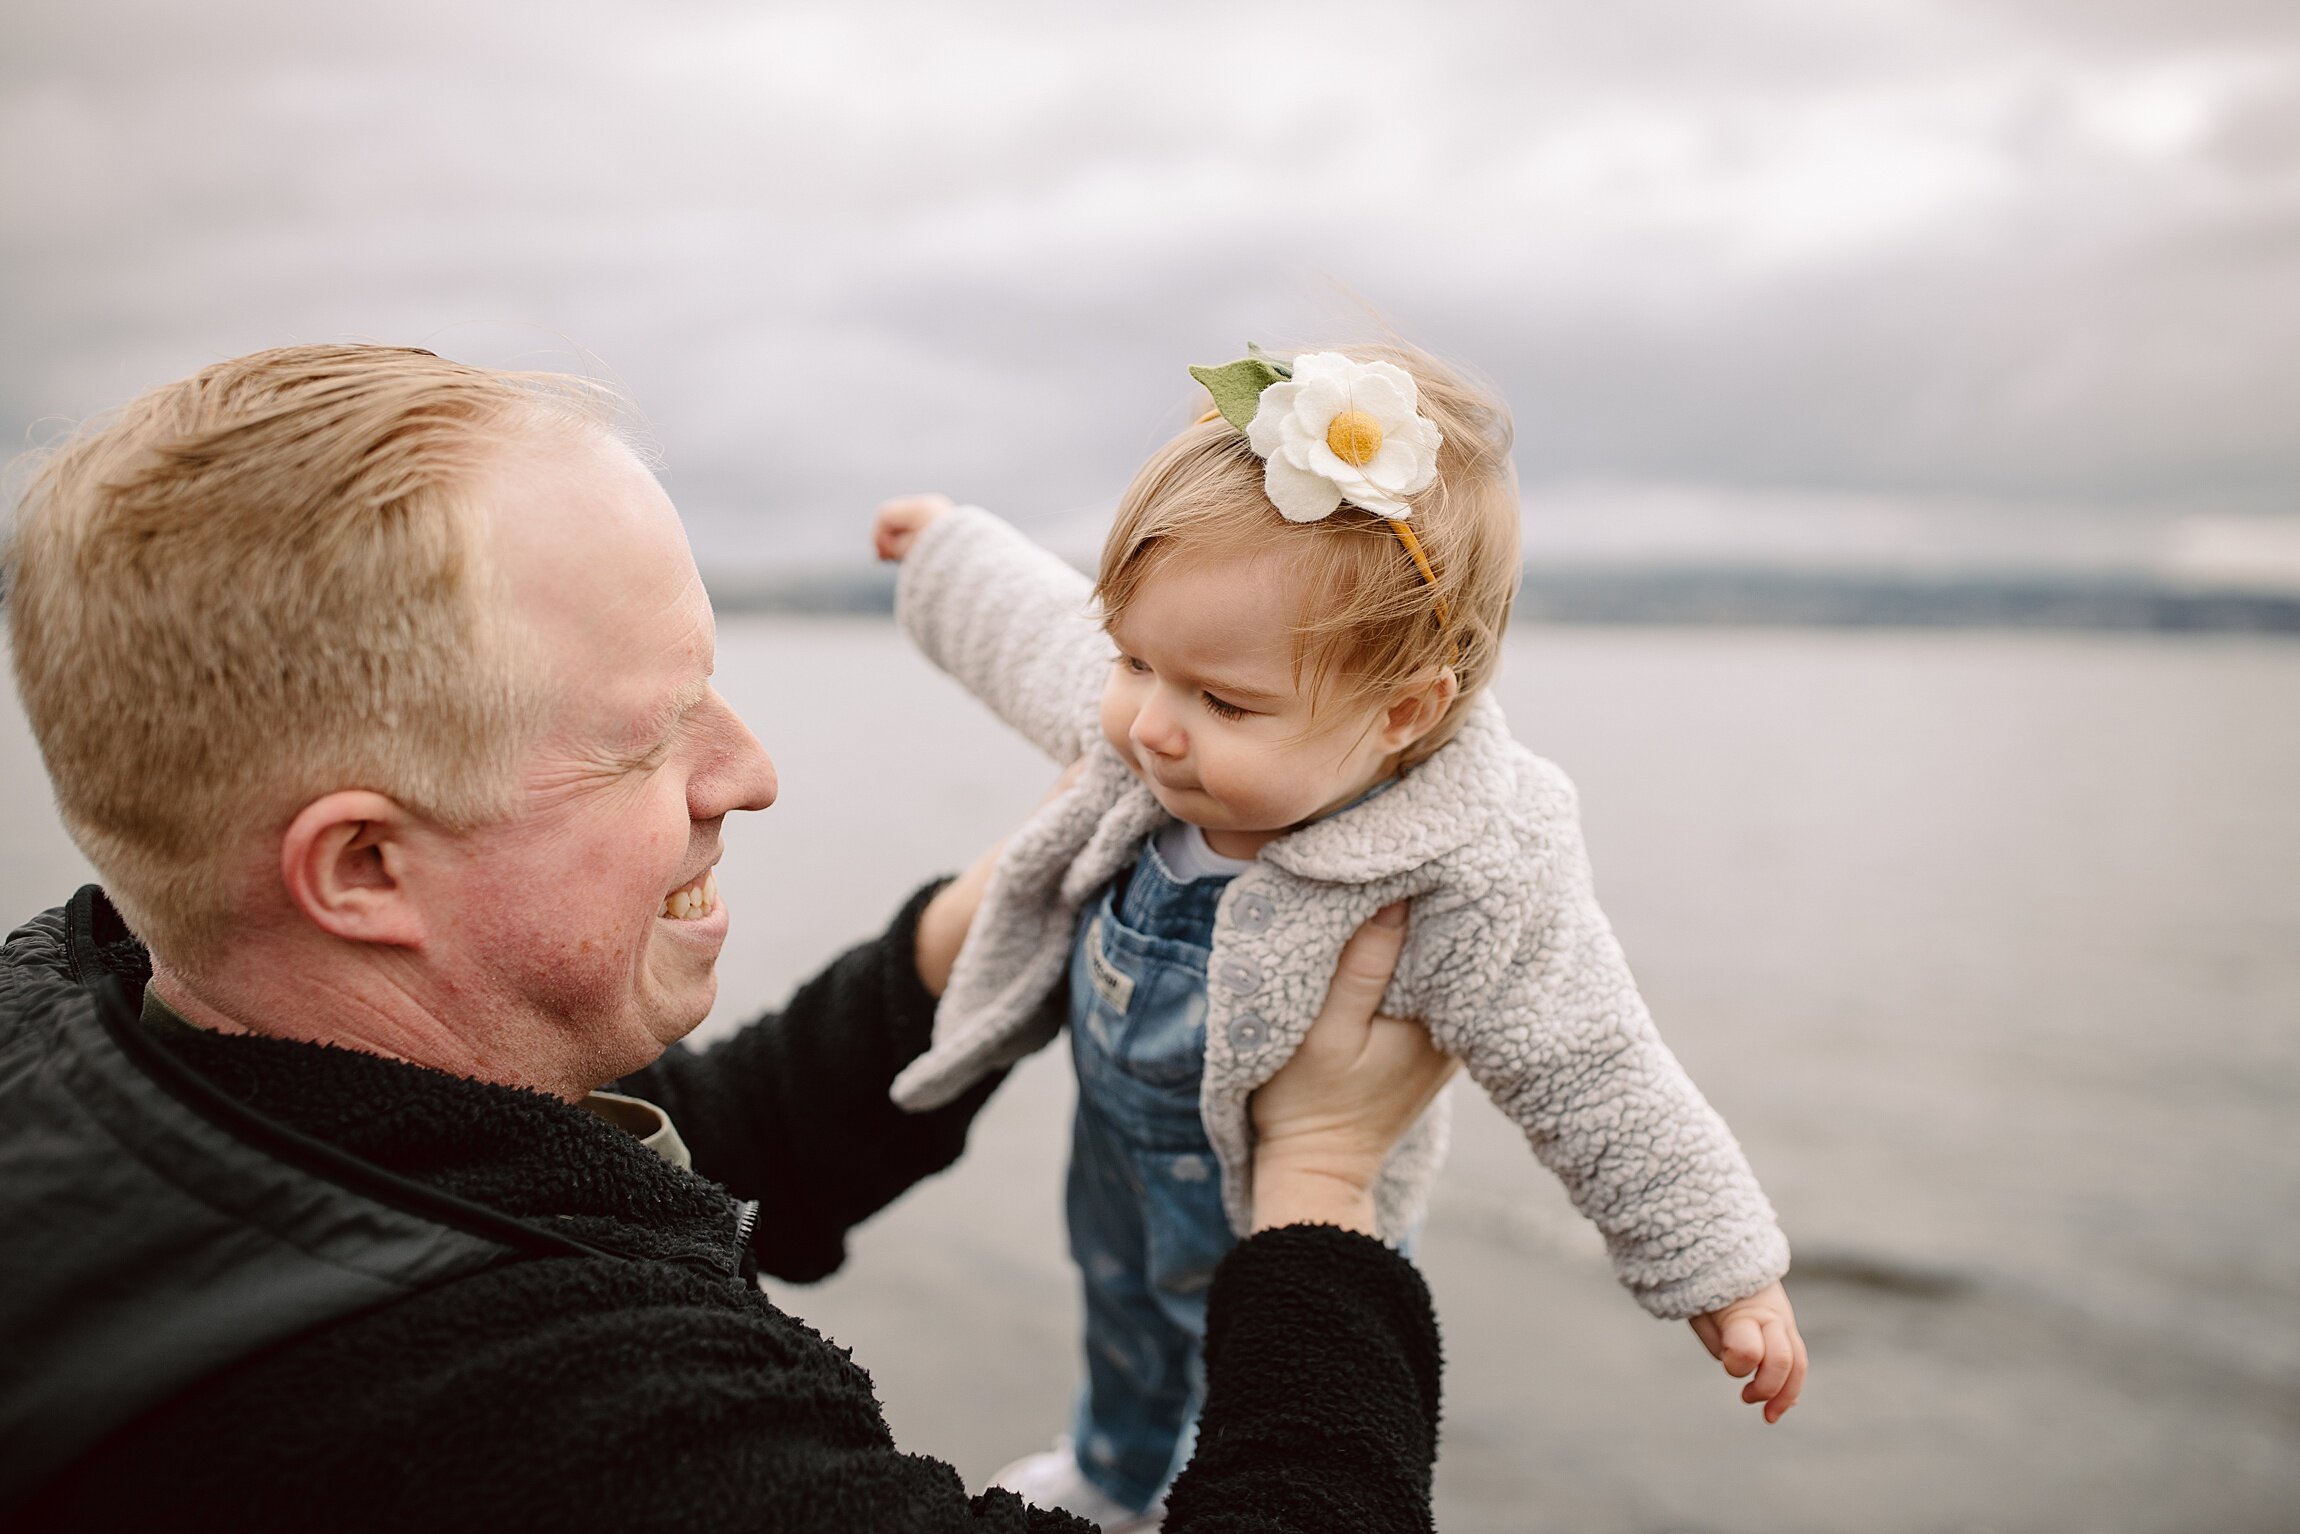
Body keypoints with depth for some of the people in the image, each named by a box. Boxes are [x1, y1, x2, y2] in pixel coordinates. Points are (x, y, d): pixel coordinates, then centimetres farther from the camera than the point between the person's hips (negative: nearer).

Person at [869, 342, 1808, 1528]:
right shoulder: (1144, 721, -25)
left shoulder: (1462, 891, -41)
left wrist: (1724, 1272, -20)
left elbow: (1591, 1083, -28)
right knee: (1119, 1310, 35)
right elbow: (1040, 630, -1)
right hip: (1116, 1138, 7)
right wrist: (947, 550, 15)